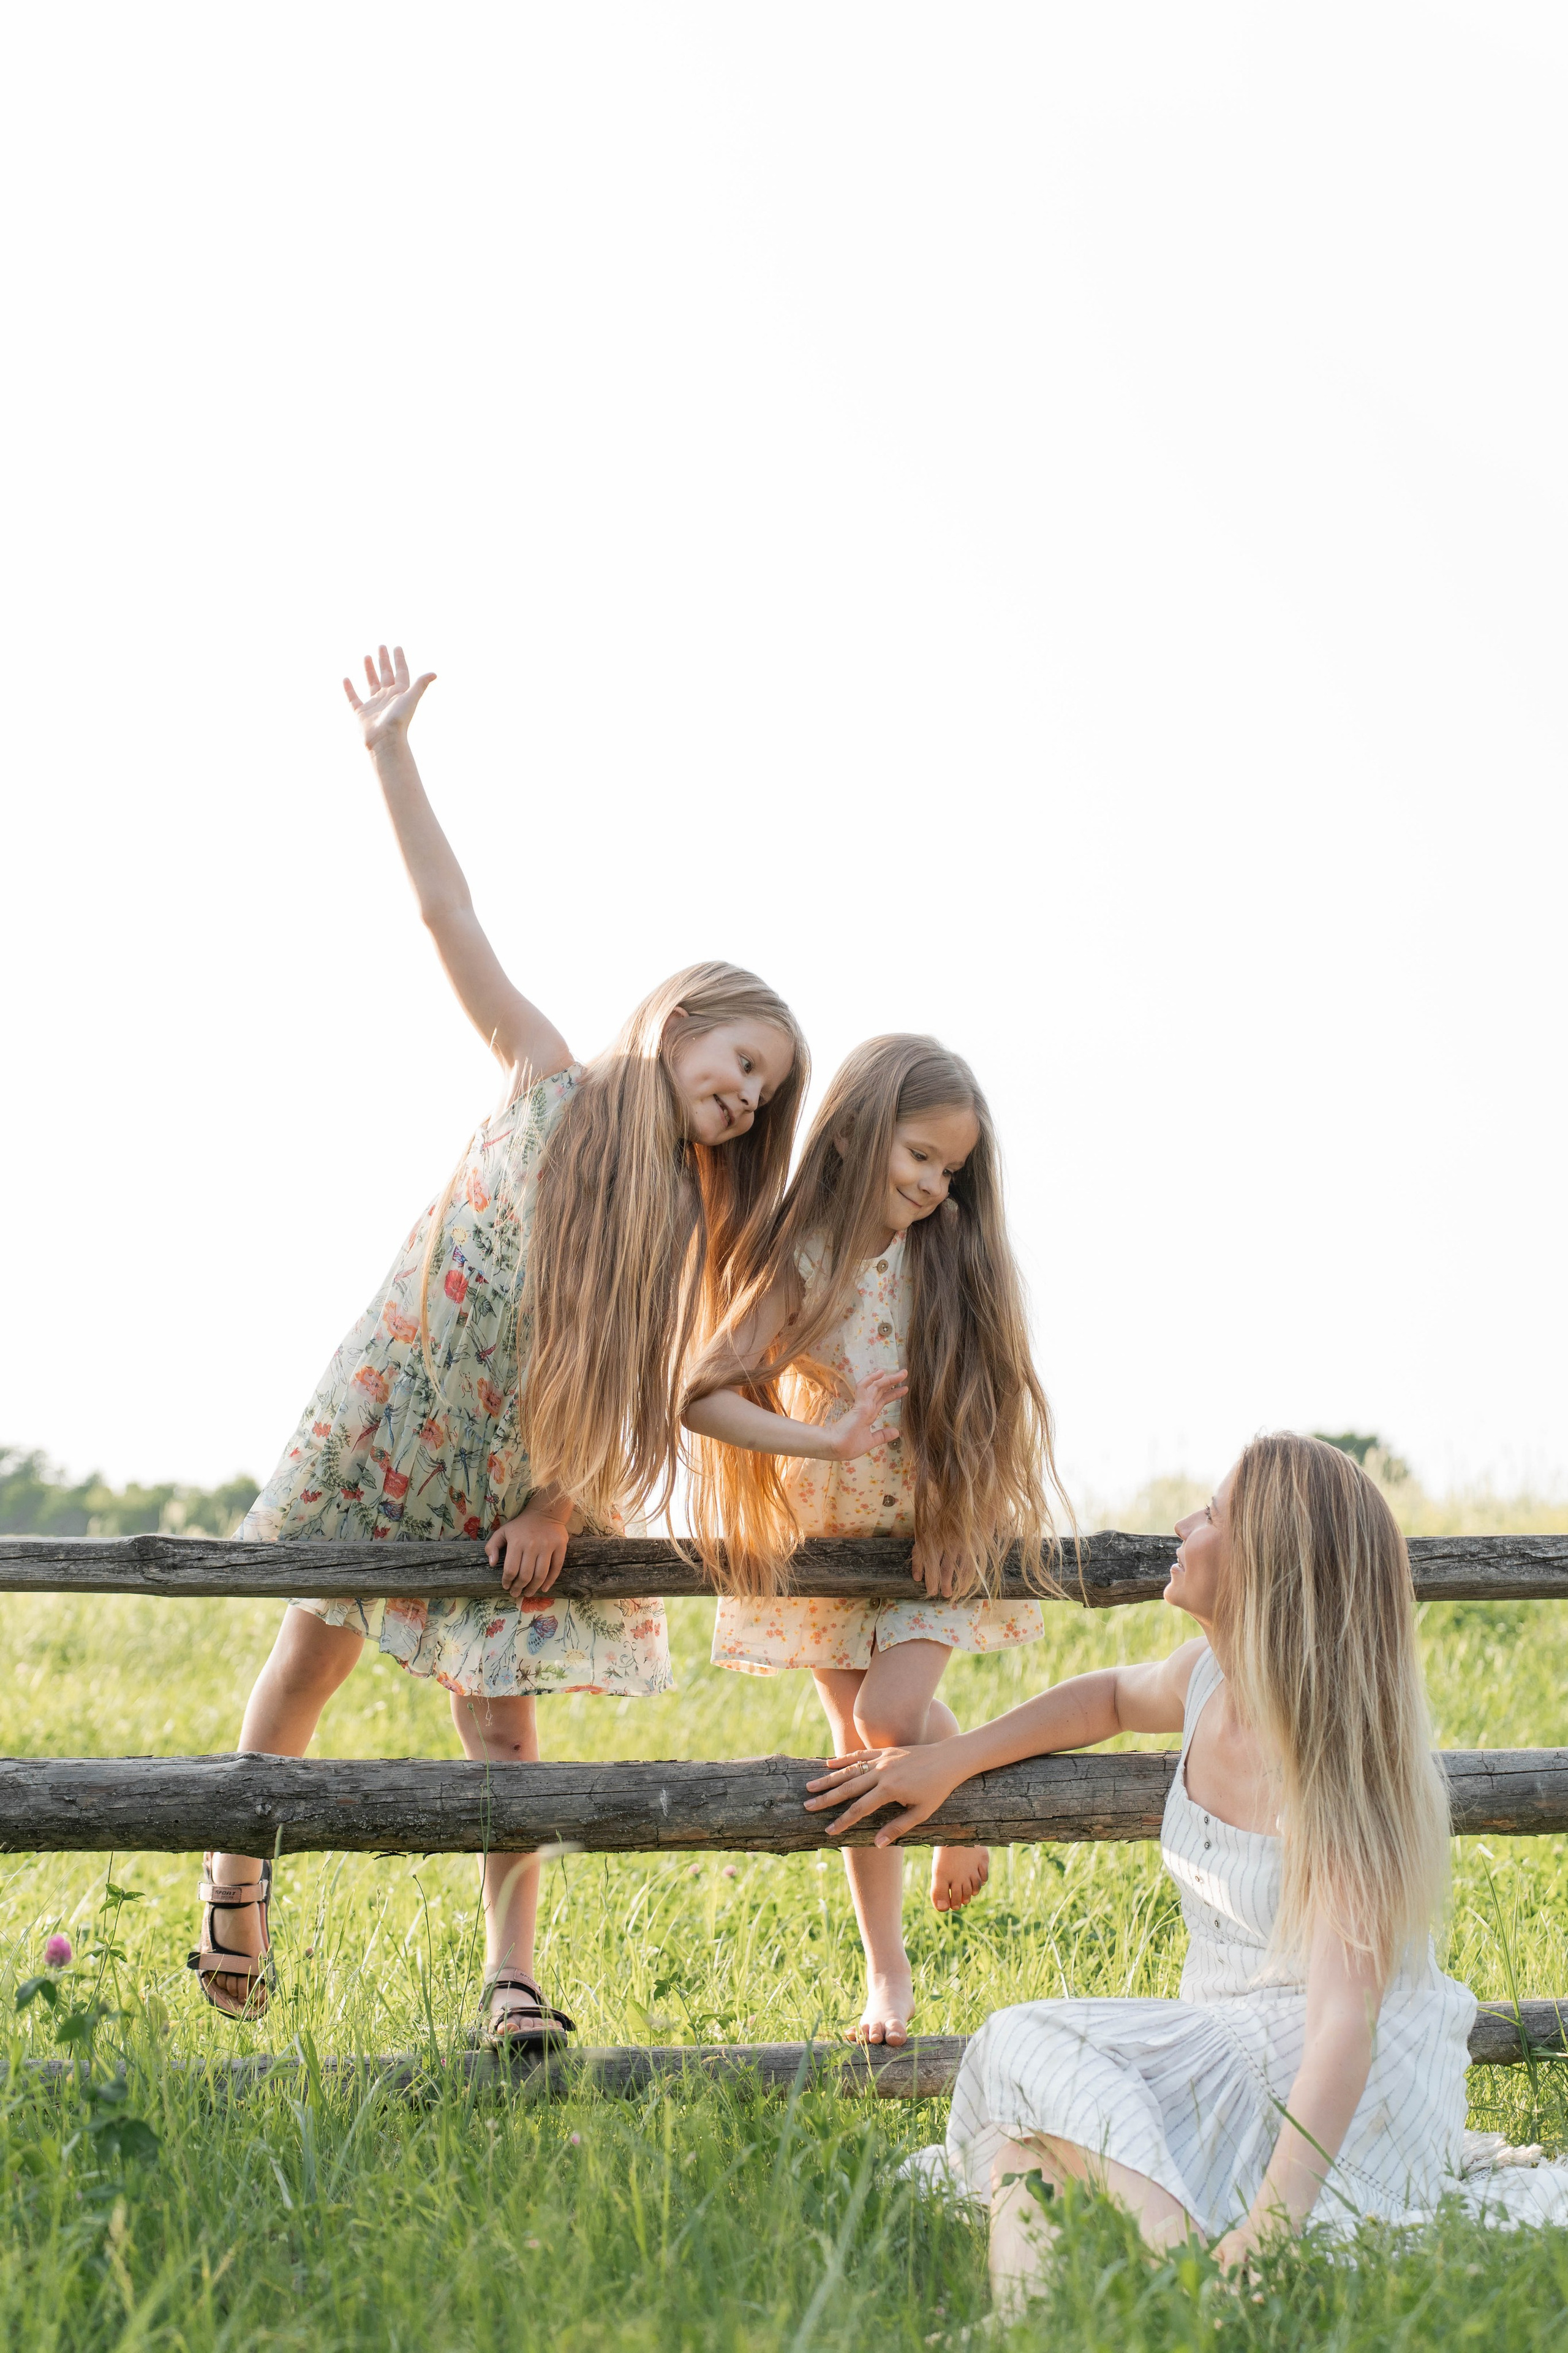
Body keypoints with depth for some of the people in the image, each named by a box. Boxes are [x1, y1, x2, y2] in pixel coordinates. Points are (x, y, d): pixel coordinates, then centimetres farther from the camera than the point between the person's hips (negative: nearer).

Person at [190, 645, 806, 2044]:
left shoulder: (689, 1215, 0)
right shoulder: (555, 1085, -5)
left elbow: (638, 1392, -2)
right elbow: (450, 914, -8)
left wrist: (560, 1503, -13)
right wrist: (391, 750, -12)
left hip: (520, 1477, 1)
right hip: (392, 1418, -1)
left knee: (502, 1720, -3)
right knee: (311, 1655, 10)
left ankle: (512, 1979, -1)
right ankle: (237, 1877, 30)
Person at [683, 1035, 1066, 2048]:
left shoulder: (951, 1256, -10)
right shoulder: (800, 1263, -15)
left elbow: (991, 1395, -2)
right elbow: (703, 1397, -20)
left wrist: (1008, 1516, -8)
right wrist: (830, 1442, -29)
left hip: (943, 1533, -1)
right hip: (826, 1537, 1)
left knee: (892, 1712, -20)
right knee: (856, 1741, 8)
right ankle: (888, 1973, 21)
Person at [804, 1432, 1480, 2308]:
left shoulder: (1340, 1757, -21)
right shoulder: (1207, 1677, 3)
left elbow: (1344, 2022, -31)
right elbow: (1116, 1696, 30)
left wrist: (1263, 2236, -43)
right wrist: (949, 1763, 18)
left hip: (1362, 2102, -7)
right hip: (1228, 2057, 7)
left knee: (1040, 2055, -26)